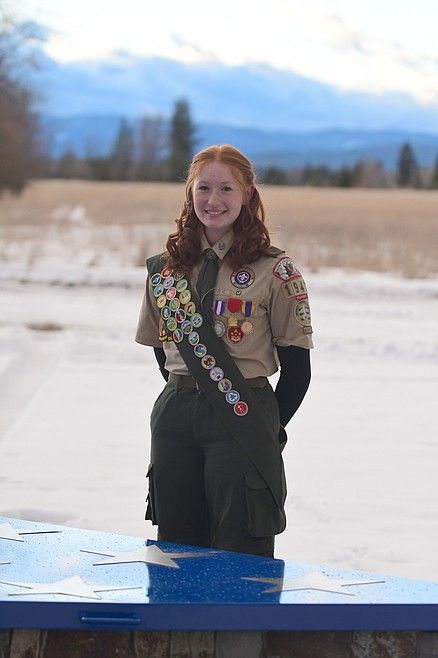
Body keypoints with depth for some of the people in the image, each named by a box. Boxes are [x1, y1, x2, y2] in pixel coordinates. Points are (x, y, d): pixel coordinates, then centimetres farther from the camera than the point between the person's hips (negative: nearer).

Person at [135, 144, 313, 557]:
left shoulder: (275, 271, -5)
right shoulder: (165, 269, 8)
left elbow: (296, 365, -3)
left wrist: (271, 430, -3)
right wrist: (189, 395, 10)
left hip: (242, 420, -4)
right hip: (174, 421, 4)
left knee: (240, 555, -2)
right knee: (175, 553, 9)